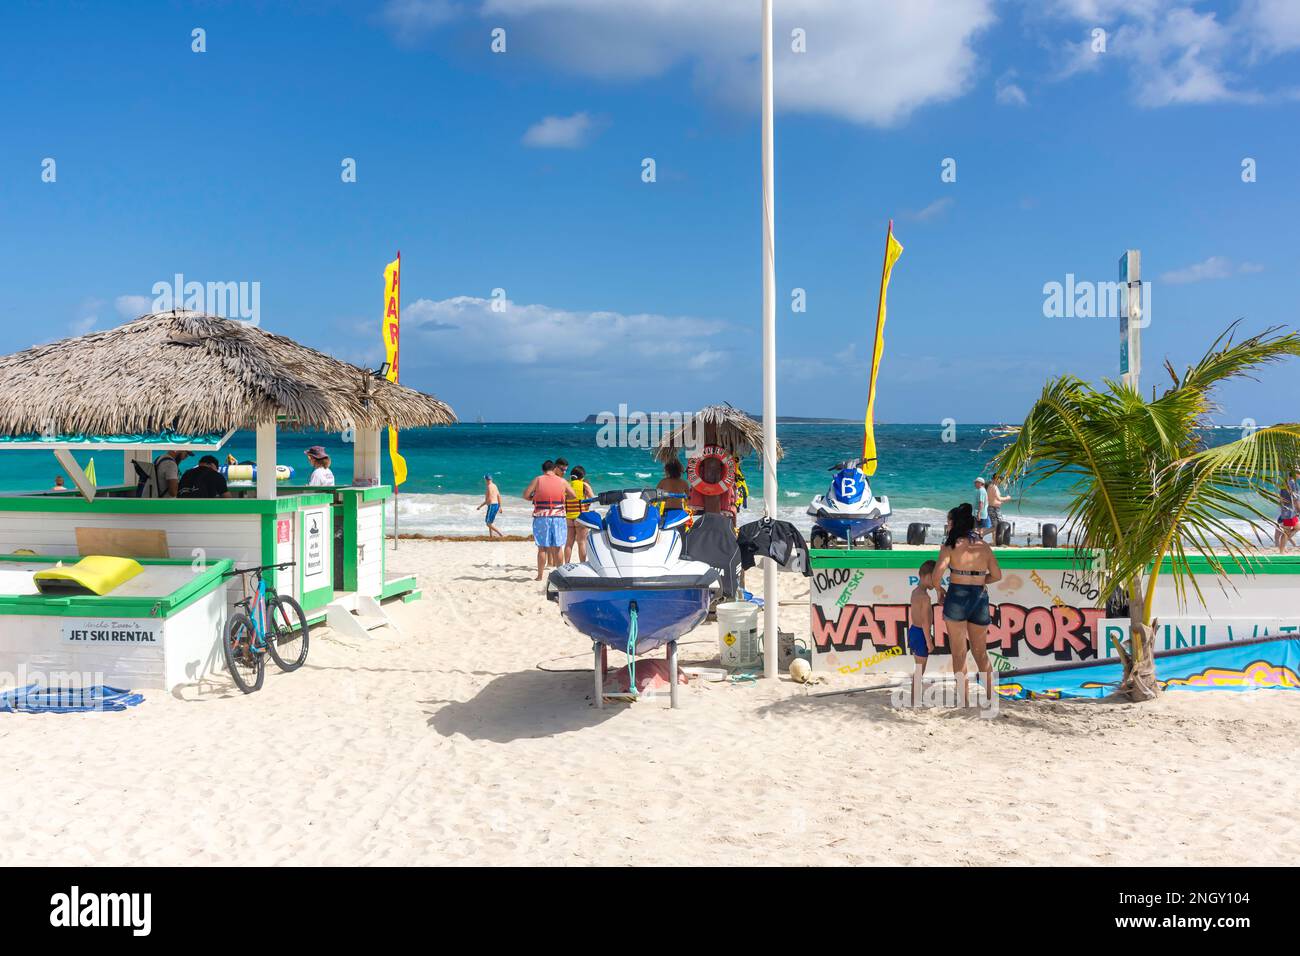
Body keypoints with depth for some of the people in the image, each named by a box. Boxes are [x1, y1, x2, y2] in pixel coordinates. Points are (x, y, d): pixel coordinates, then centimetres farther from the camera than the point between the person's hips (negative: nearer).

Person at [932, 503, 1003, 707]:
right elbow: (997, 575, 8)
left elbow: (936, 576, -13)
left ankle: (962, 701, 3)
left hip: (957, 596, -4)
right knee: (981, 652, 16)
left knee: (959, 653, 3)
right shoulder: (984, 546, 8)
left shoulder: (950, 545, -4)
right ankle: (990, 696, 18)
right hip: (980, 598, 4)